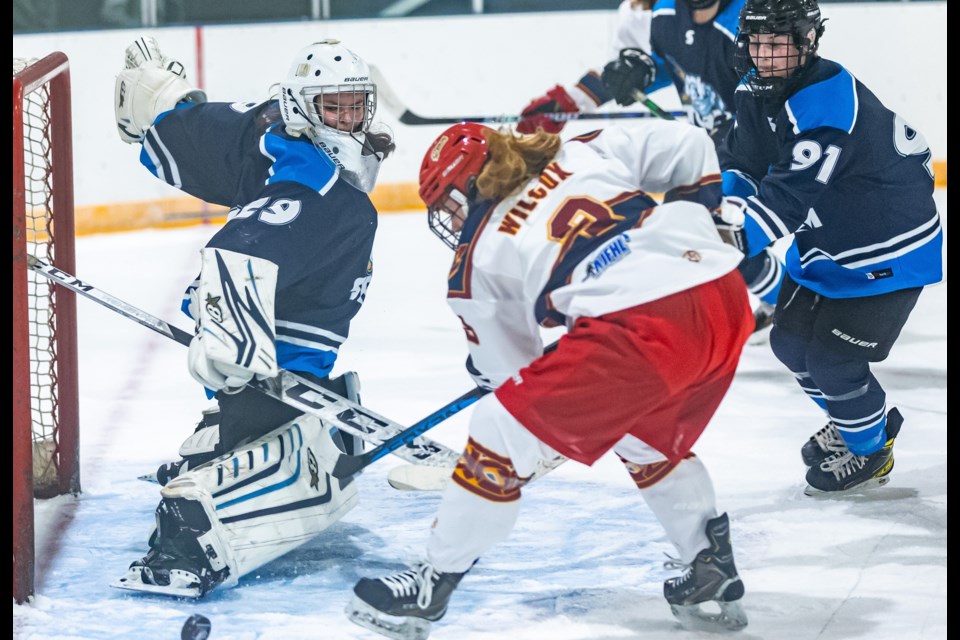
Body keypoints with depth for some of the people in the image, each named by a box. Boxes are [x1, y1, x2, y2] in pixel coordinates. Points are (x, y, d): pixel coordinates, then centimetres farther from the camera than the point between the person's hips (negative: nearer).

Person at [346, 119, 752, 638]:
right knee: (651, 440, 34)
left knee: (500, 438, 9)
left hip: (639, 326, -6)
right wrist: (699, 210, 34)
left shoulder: (474, 262, 17)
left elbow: (511, 373, 23)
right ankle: (714, 575, 35)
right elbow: (685, 144, 20)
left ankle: (431, 585, 17)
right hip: (727, 297, 7)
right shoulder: (587, 153, 25)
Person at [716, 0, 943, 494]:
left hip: (889, 250, -9)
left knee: (833, 358, -9)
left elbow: (792, 194, -39)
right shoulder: (759, 93, -3)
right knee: (791, 339, 12)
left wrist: (730, 236, -46)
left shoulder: (829, 104, -32)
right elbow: (742, 164, 3)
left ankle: (871, 449, 18)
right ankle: (850, 421, 39)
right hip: (826, 242, 9)